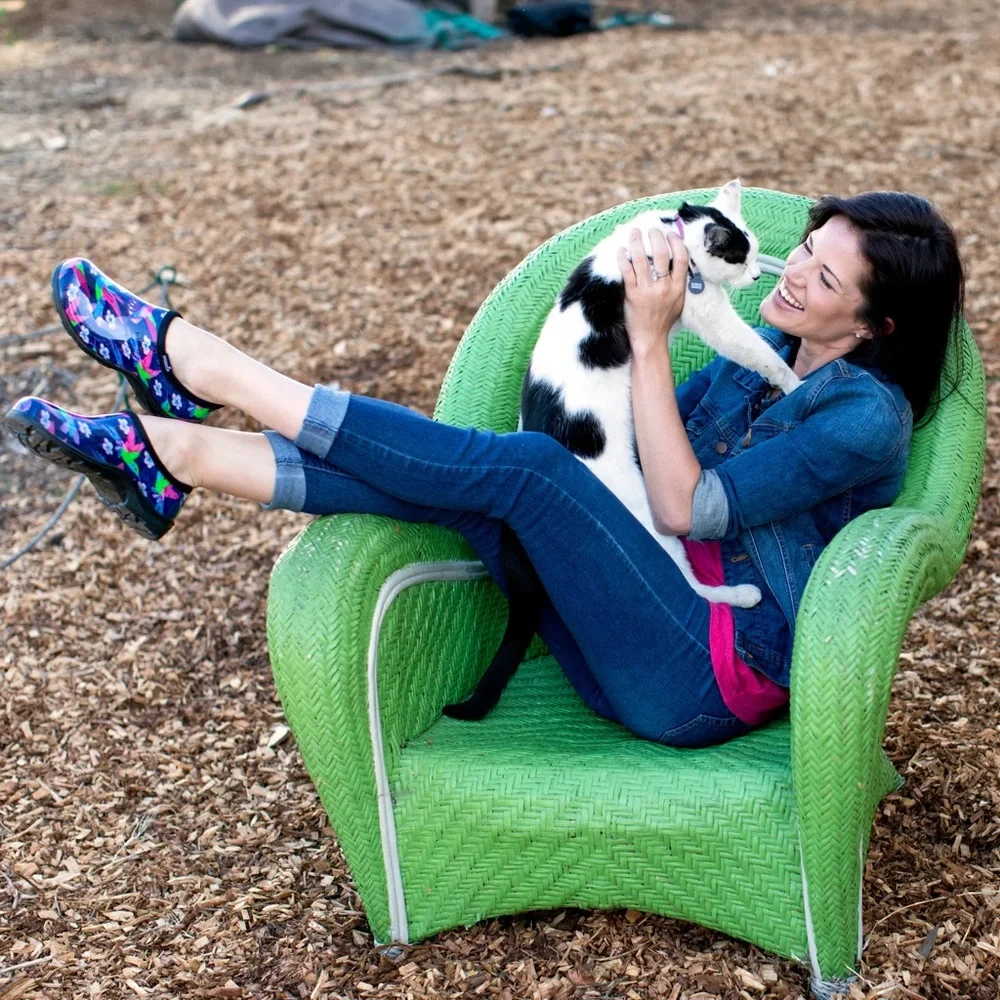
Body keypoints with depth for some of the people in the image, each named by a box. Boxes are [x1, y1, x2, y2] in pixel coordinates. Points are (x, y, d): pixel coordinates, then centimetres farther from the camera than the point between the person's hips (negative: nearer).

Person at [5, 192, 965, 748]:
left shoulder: (867, 414, -11)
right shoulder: (763, 356, 15)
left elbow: (687, 506, -15)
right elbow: (628, 442, 8)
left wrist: (651, 339, -17)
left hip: (706, 677, -8)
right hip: (636, 651, 8)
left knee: (521, 466, -24)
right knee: (462, 475, -14)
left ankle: (191, 361, -20)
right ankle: (171, 454, -16)